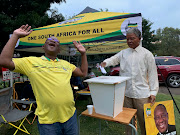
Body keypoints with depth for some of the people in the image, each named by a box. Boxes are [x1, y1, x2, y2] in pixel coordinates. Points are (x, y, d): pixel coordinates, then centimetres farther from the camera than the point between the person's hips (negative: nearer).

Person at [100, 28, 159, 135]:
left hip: (142, 94, -2)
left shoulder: (147, 54, 0)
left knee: (144, 121, 8)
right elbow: (114, 59, 3)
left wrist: (153, 92, -5)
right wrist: (105, 62, -20)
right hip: (126, 93, 3)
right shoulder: (123, 53, 10)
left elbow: (152, 74, 0)